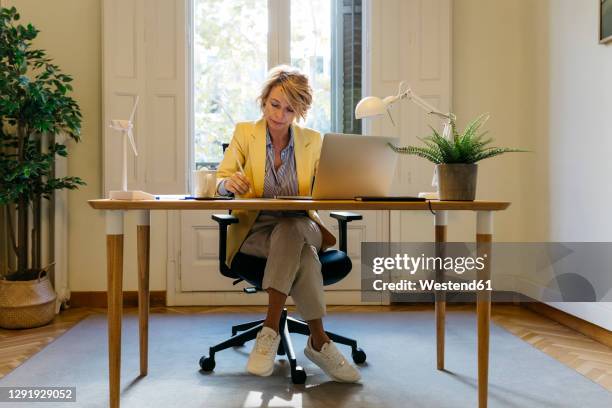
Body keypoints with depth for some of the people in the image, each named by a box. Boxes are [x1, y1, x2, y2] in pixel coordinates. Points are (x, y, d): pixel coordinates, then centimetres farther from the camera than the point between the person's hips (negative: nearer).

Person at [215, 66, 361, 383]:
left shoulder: (313, 141, 9)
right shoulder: (244, 133, 5)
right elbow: (219, 182, -4)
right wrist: (230, 182, -29)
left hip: (299, 227, 1)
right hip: (254, 230, -1)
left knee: (289, 229, -37)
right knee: (302, 252, -34)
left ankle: (270, 330, -33)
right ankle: (318, 341, -27)